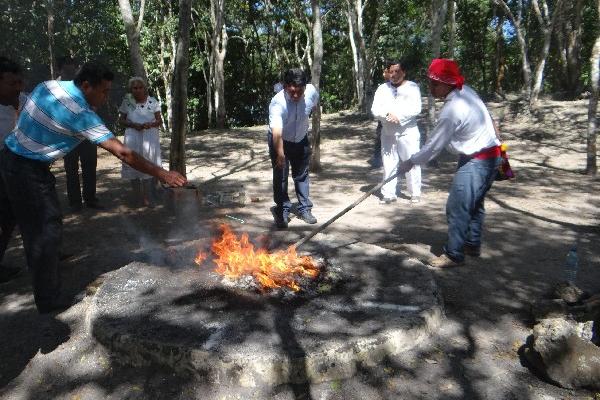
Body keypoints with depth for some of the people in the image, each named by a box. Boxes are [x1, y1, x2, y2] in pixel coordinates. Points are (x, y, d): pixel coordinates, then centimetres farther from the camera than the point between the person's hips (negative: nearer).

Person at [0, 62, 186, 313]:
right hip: (30, 171, -9)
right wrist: (161, 174, -23)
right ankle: (48, 298, 8)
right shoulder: (81, 114, -22)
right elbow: (123, 153, -26)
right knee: (46, 230, -1)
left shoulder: (47, 85, 2)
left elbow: (25, 120, 13)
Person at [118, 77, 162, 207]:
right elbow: (121, 120, 6)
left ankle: (148, 198, 8)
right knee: (133, 167, 4)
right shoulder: (127, 102, 1)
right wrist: (132, 125, -12)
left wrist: (150, 124, -17)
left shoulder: (153, 102, 0)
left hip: (150, 139, -1)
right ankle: (137, 198, 16)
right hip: (133, 139, 1)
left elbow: (159, 120, 3)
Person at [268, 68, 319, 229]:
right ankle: (282, 211, 11)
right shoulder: (277, 103, -37)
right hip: (280, 141, -4)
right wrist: (280, 154, -65)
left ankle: (304, 209, 26)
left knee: (302, 175, 13)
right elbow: (277, 132, -52)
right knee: (280, 177, -4)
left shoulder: (311, 91, -22)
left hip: (301, 140, 4)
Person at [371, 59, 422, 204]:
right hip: (388, 133, 3)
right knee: (388, 165, 4)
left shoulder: (412, 87, 3)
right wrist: (387, 115, -18)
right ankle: (388, 194, 11)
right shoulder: (382, 88, 11)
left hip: (408, 132, -3)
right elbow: (375, 109, 1)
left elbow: (415, 108, -10)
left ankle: (415, 193, 10)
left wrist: (398, 116, -20)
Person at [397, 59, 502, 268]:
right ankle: (473, 244, 34)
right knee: (474, 203, 20)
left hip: (477, 162, -10)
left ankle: (454, 254, 6)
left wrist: (411, 162, -8)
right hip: (489, 156, 10)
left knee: (457, 208, -5)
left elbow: (434, 145, -19)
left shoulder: (452, 110, -25)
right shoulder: (466, 90, 2)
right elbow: (485, 118, 14)